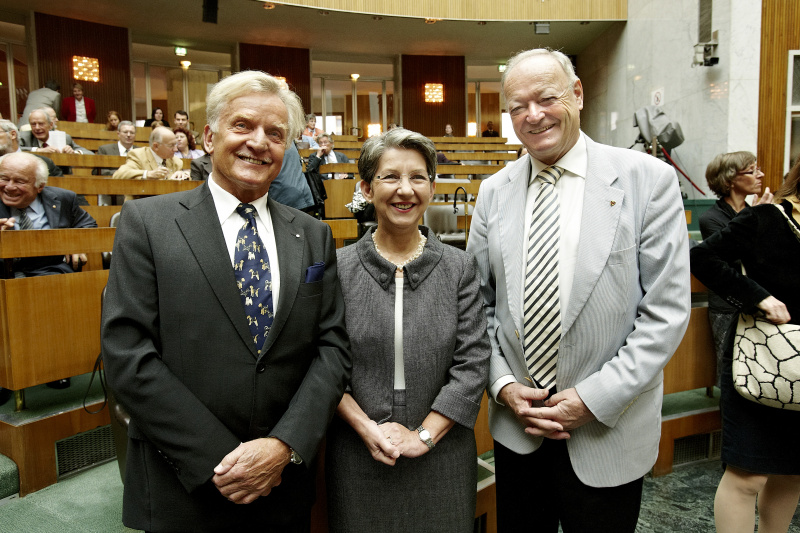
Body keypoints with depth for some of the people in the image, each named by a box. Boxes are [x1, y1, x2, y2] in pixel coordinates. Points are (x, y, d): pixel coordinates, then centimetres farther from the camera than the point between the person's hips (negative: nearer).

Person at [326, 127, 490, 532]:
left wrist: (424, 434, -11)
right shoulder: (338, 268, -4)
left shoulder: (459, 267, -3)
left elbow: (472, 362, -6)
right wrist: (367, 428, -11)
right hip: (358, 456, 0)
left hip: (439, 456, 1)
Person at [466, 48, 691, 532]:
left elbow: (667, 311, -10)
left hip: (608, 434, -2)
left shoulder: (647, 179, -7)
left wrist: (595, 399, -14)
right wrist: (503, 384, -5)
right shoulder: (495, 191, 3)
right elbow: (479, 303, 6)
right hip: (516, 427, 3)